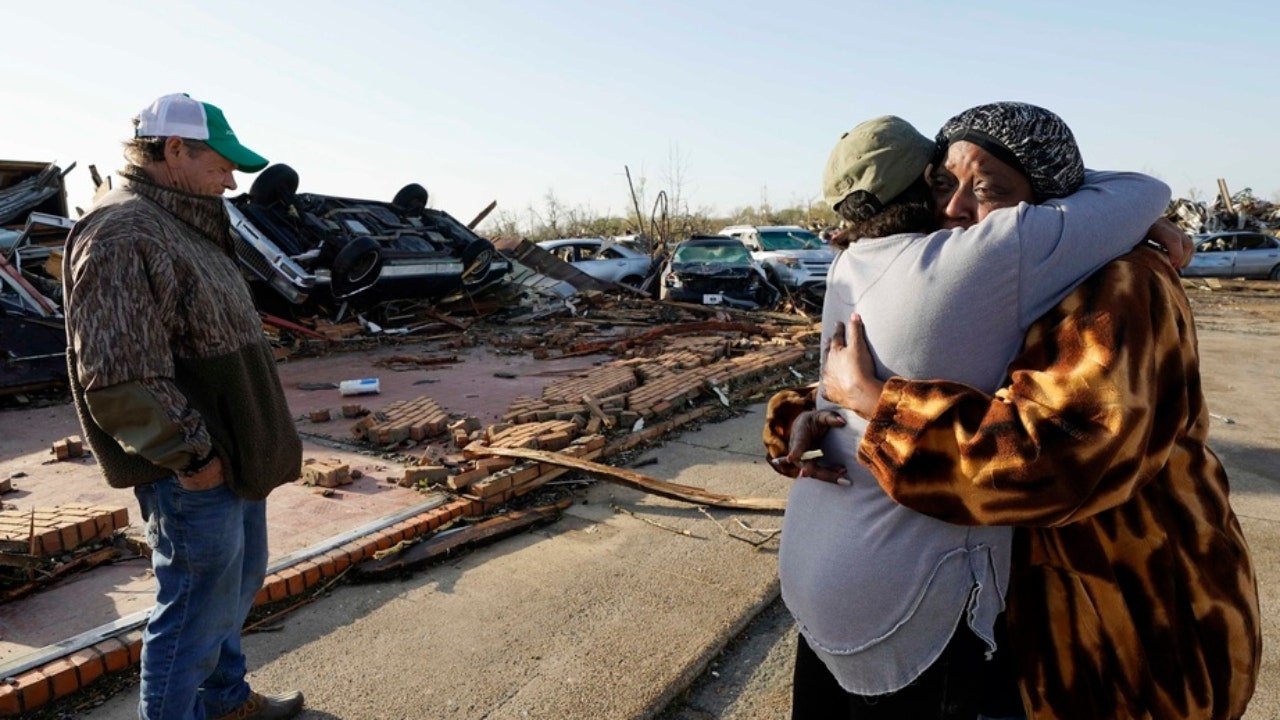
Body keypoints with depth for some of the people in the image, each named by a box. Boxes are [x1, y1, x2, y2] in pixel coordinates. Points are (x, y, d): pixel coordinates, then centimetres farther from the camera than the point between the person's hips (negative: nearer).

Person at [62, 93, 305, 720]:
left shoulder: (186, 226, 14)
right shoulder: (121, 234, -20)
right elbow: (117, 376, -26)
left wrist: (258, 444, 17)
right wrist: (188, 453, -19)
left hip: (234, 457, 11)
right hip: (194, 475, -11)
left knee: (238, 585, 24)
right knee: (198, 609, 4)